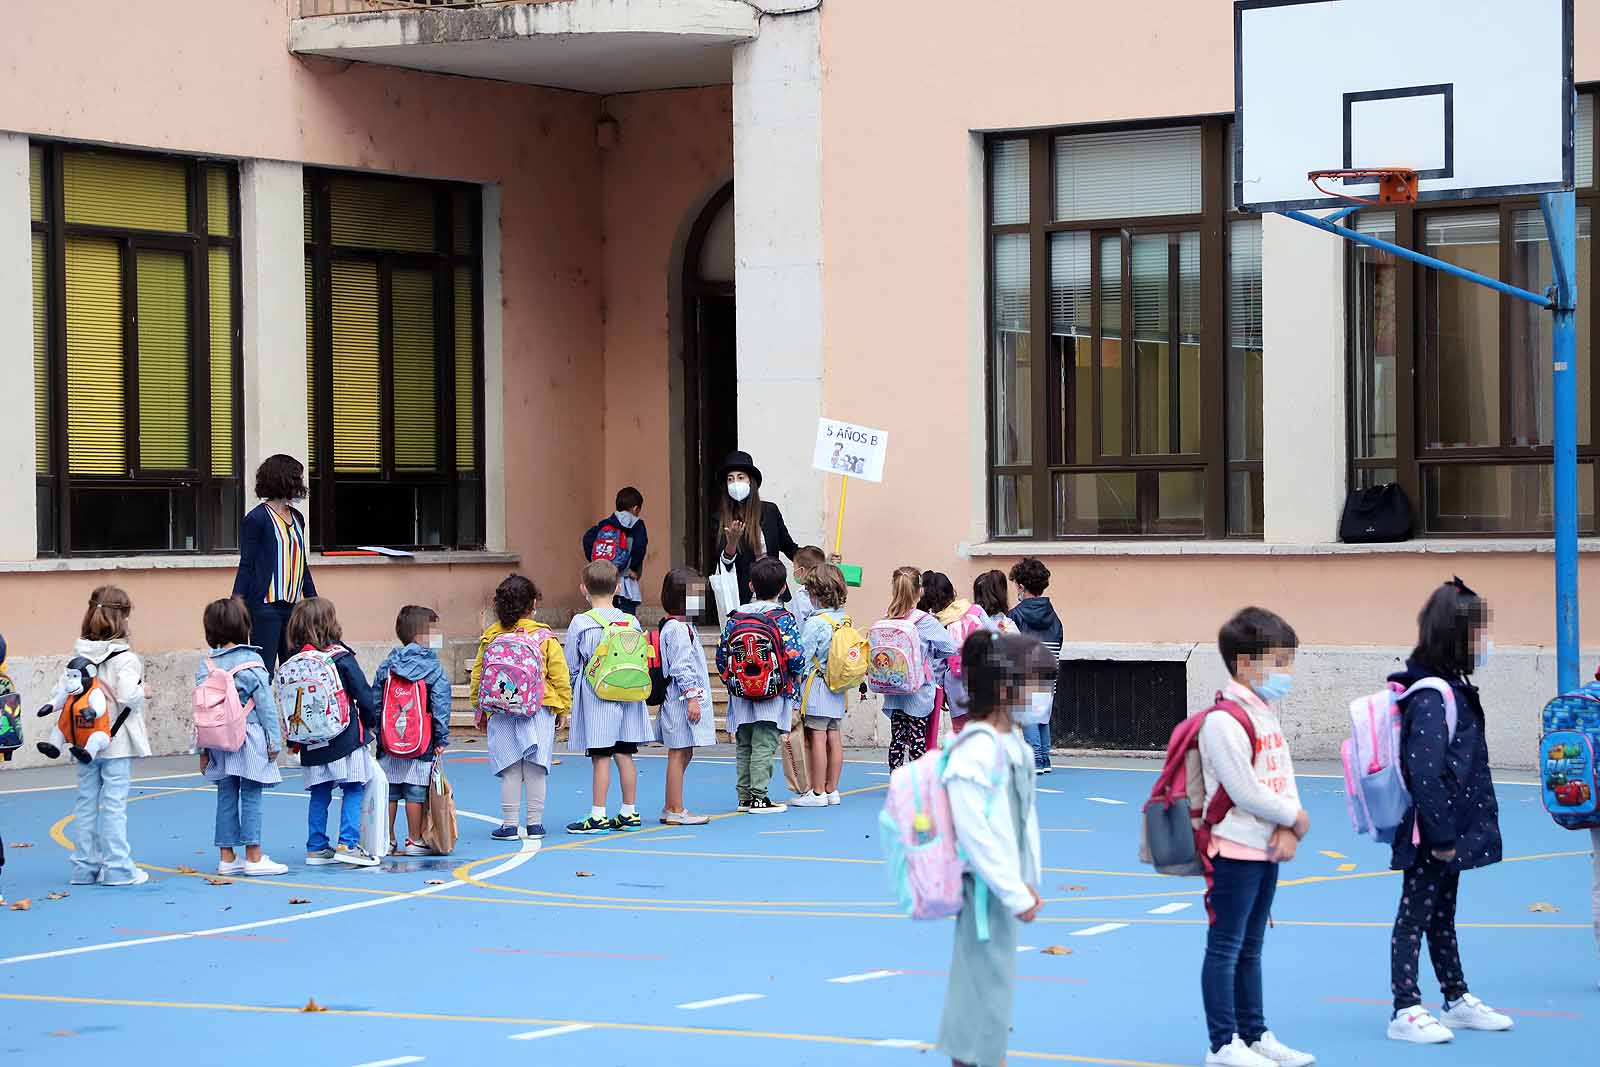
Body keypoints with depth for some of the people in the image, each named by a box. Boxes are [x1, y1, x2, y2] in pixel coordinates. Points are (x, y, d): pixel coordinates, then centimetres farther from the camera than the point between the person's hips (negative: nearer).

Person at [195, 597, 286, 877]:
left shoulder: (206, 667, 2)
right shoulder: (252, 663, -9)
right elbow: (266, 706, -7)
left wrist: (203, 749, 9)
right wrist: (274, 741, 1)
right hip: (249, 740, -4)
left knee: (226, 798, 9)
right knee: (251, 797, -1)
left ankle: (227, 857, 12)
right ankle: (254, 857, -1)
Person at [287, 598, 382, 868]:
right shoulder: (341, 656, -11)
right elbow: (364, 694, -10)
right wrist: (371, 722, 7)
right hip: (344, 738, -5)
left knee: (319, 794, 12)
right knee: (353, 789, 1)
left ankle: (316, 847, 14)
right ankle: (348, 844, -6)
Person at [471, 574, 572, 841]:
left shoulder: (490, 636, 1)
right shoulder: (544, 636, -4)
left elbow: (478, 676, 7)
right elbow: (560, 676, -1)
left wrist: (480, 709, 19)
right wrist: (563, 708, 11)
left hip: (500, 711, 1)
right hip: (539, 710, -1)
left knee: (510, 770, 4)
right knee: (535, 769, 5)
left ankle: (509, 825, 5)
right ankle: (534, 824, 9)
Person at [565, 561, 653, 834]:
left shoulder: (581, 623, -8)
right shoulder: (631, 622, 4)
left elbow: (571, 667, -2)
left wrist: (570, 697, 13)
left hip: (596, 699, -5)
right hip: (628, 696, 5)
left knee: (601, 757, -4)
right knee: (624, 755, 9)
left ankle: (598, 816, -2)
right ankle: (629, 812, 13)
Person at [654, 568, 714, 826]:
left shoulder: (684, 626, 18)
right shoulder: (677, 629, -15)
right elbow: (681, 667, -20)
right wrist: (692, 696, -21)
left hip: (685, 700, 11)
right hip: (681, 698, -11)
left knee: (683, 754, 14)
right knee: (679, 754, -6)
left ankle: (670, 808, 19)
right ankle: (676, 810, -3)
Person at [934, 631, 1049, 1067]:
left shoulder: (1013, 743, 8)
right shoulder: (974, 751, -21)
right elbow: (974, 833, -22)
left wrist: (1026, 882, 10)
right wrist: (1015, 894, -17)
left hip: (1006, 884, 9)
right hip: (986, 889, -9)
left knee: (994, 986, 17)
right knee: (985, 986, -4)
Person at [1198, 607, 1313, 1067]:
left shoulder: (1267, 715, 13)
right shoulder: (1225, 720, -18)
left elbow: (1284, 777, 9)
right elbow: (1245, 791, -21)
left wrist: (1288, 831, -8)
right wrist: (1297, 819, -9)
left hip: (1267, 850, 9)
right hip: (1235, 851, -9)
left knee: (1250, 948, 16)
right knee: (1225, 948, -2)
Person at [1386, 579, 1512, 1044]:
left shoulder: (1453, 688, 11)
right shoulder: (1431, 696, -21)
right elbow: (1425, 772, -26)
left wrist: (1450, 833, 16)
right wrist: (1441, 834, -23)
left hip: (1449, 833, 10)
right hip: (1432, 835, -10)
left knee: (1443, 917, 19)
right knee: (1415, 916, -2)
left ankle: (1458, 1000, 30)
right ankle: (1406, 1011, 4)